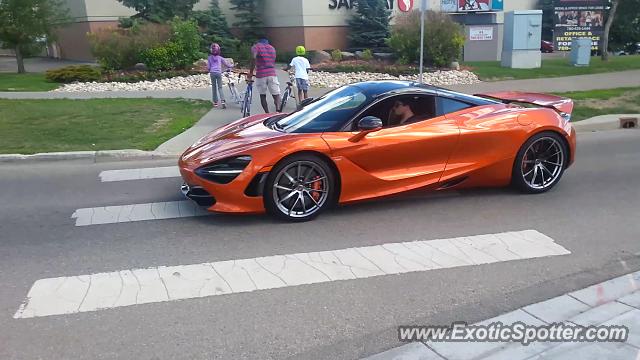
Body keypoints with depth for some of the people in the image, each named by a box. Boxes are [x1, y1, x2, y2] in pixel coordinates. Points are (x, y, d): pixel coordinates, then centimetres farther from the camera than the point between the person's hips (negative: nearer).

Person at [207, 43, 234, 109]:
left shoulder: (210, 58, 6)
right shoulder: (220, 57, 7)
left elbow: (208, 67, 6)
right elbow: (226, 64, 15)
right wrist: (231, 65, 33)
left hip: (212, 73, 0)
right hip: (219, 73, 0)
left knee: (214, 87, 9)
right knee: (220, 87, 0)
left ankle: (215, 102, 9)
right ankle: (222, 101, -19)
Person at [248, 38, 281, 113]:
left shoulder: (256, 47, 6)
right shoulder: (272, 48, 21)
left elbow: (254, 58, -12)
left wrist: (250, 73, -11)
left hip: (261, 75, -2)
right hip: (272, 74, 2)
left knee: (262, 95, 11)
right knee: (276, 95, 3)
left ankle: (267, 114, 7)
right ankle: (278, 110, -21)